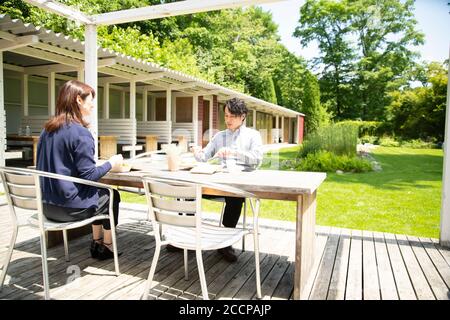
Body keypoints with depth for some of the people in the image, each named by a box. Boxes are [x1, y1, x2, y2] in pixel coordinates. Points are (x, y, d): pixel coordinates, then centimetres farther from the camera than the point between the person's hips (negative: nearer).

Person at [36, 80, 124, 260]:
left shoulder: (47, 129, 6)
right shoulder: (80, 132, -19)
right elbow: (89, 176, -20)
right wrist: (111, 163, -4)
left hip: (47, 205, 8)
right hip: (70, 207, -8)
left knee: (100, 192, 28)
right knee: (112, 196, 18)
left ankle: (96, 243, 35)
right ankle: (107, 247, 30)